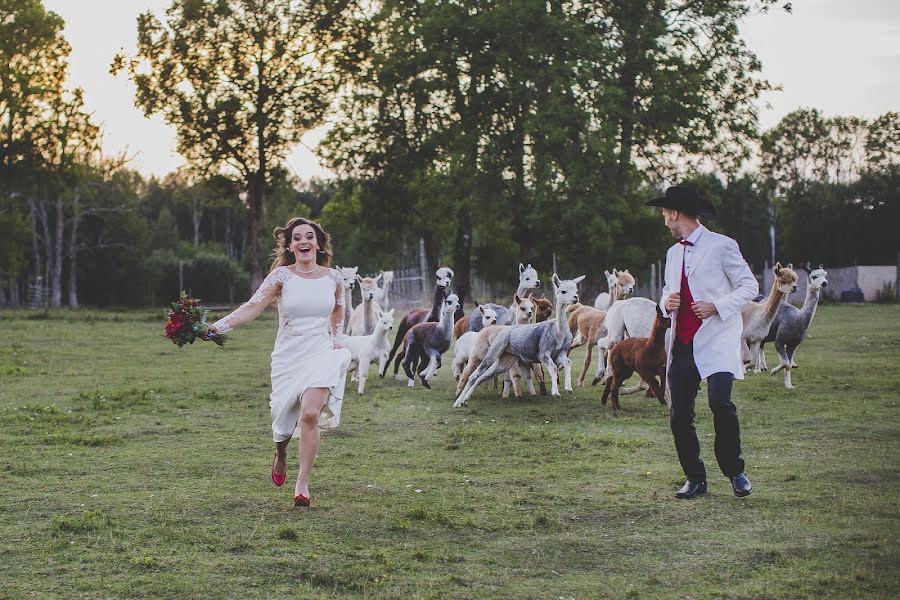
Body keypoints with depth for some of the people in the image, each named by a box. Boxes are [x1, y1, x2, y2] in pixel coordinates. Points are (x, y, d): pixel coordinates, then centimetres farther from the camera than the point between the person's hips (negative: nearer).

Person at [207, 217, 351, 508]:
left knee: (310, 414, -20)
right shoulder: (282, 276, -4)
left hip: (321, 354, 0)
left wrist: (335, 338, 12)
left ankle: (302, 483, -9)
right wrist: (219, 325, -25)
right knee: (284, 417, 9)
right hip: (288, 356, 0)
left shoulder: (332, 277, 3)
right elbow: (253, 306, -13)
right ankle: (280, 456, 46)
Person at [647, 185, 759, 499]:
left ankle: (735, 471, -1)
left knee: (720, 404, -21)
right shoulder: (673, 253, 20)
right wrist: (666, 302, 5)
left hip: (716, 341, -6)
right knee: (679, 414, 0)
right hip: (681, 343, 6)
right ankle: (695, 479, 13)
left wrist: (717, 306, -15)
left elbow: (749, 286, -1)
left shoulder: (722, 246, -2)